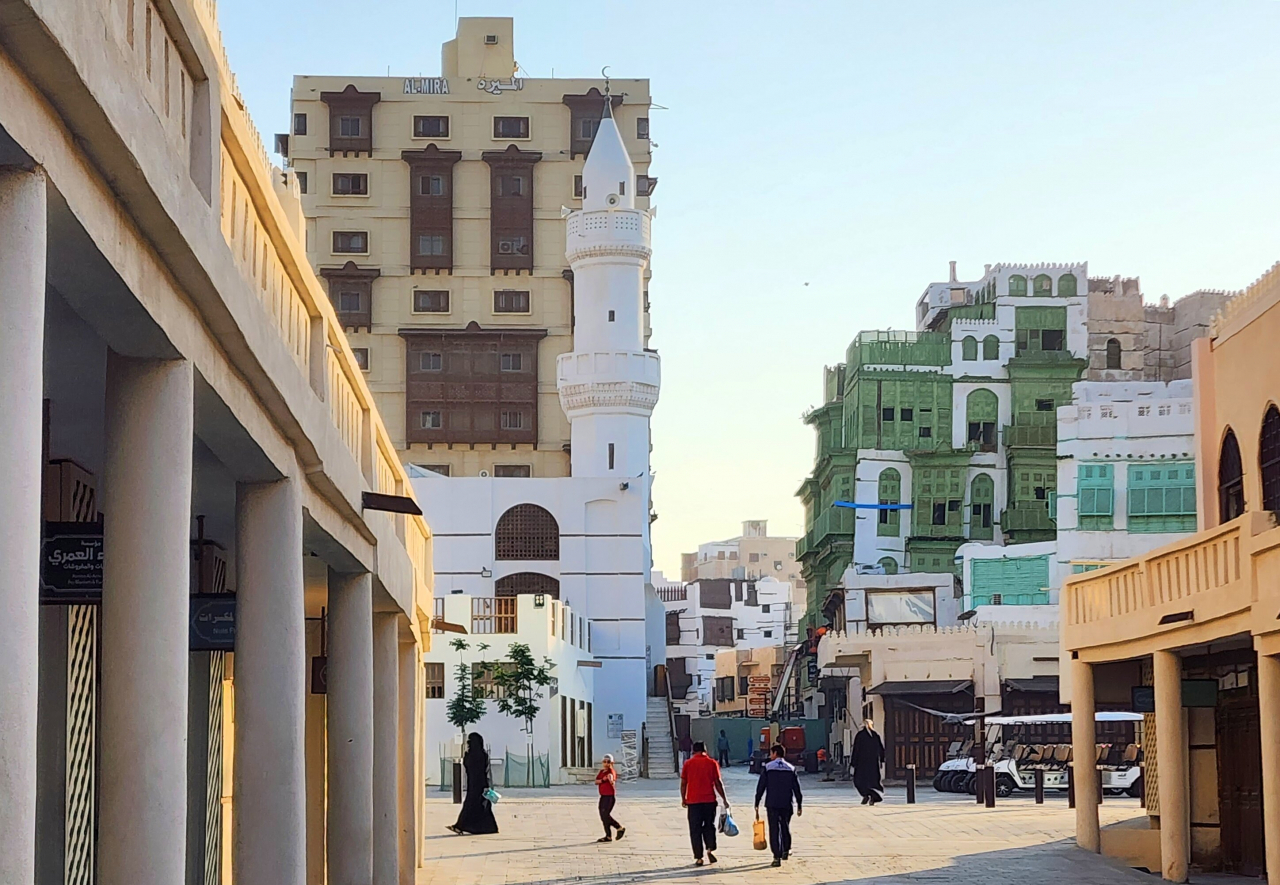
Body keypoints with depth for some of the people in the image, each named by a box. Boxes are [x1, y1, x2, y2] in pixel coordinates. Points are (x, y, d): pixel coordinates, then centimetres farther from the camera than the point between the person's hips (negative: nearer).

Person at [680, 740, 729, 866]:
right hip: (709, 800, 0)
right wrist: (724, 799, 6)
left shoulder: (688, 764, 2)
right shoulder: (711, 763, 1)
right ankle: (710, 849, -3)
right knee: (709, 826, 15)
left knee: (695, 830, 4)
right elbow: (718, 783, -1)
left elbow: (683, 783, 3)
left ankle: (698, 858, 1)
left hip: (693, 800, 0)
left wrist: (683, 799, 16)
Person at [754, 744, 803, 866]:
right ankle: (785, 851, 31)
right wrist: (799, 805, 10)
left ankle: (777, 857, -6)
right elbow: (797, 788, 4)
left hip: (772, 804, -3)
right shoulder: (791, 769, 4)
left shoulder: (768, 768, -3)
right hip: (786, 805, 3)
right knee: (785, 827, 21)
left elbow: (760, 787, -3)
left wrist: (757, 804, 2)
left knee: (774, 830, -1)